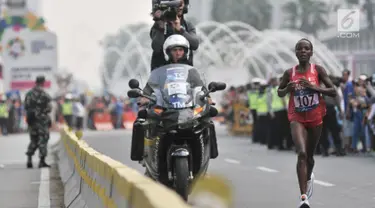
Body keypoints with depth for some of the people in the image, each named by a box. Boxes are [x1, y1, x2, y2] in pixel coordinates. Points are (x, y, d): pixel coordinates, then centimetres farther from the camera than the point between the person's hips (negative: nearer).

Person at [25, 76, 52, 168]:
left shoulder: (29, 94, 5)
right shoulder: (44, 95, -14)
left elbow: (26, 107, 9)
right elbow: (49, 108, -11)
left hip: (31, 119, 6)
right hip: (42, 120, -6)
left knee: (33, 140, 15)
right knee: (43, 140, 1)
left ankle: (29, 159, 7)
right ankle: (42, 161, -1)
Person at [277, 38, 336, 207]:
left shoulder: (318, 70, -4)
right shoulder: (290, 73, -1)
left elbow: (333, 92, -7)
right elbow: (279, 93, 13)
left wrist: (314, 87, -20)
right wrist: (287, 89, -10)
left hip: (315, 118, 1)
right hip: (297, 118, -1)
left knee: (309, 155, 16)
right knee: (302, 153, -21)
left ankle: (309, 177, 52)